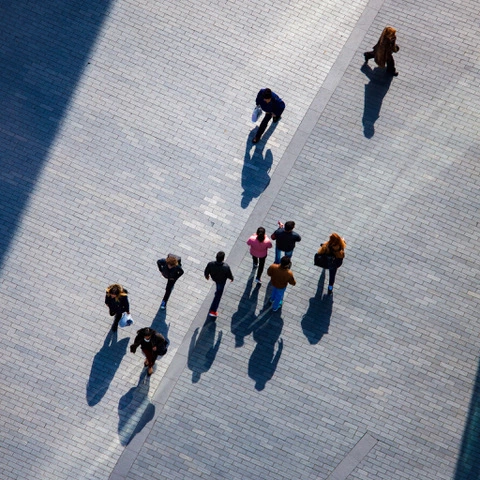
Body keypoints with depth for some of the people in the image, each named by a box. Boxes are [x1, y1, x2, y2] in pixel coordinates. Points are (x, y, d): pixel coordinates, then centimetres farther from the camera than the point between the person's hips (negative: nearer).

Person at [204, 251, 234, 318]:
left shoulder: (210, 264, -37)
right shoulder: (226, 267, -42)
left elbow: (206, 272, -17)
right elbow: (229, 275, -21)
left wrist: (207, 276, 8)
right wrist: (231, 278, 4)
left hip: (214, 278, 3)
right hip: (221, 281, -3)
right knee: (218, 295, 17)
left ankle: (218, 291, 72)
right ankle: (213, 311, 28)